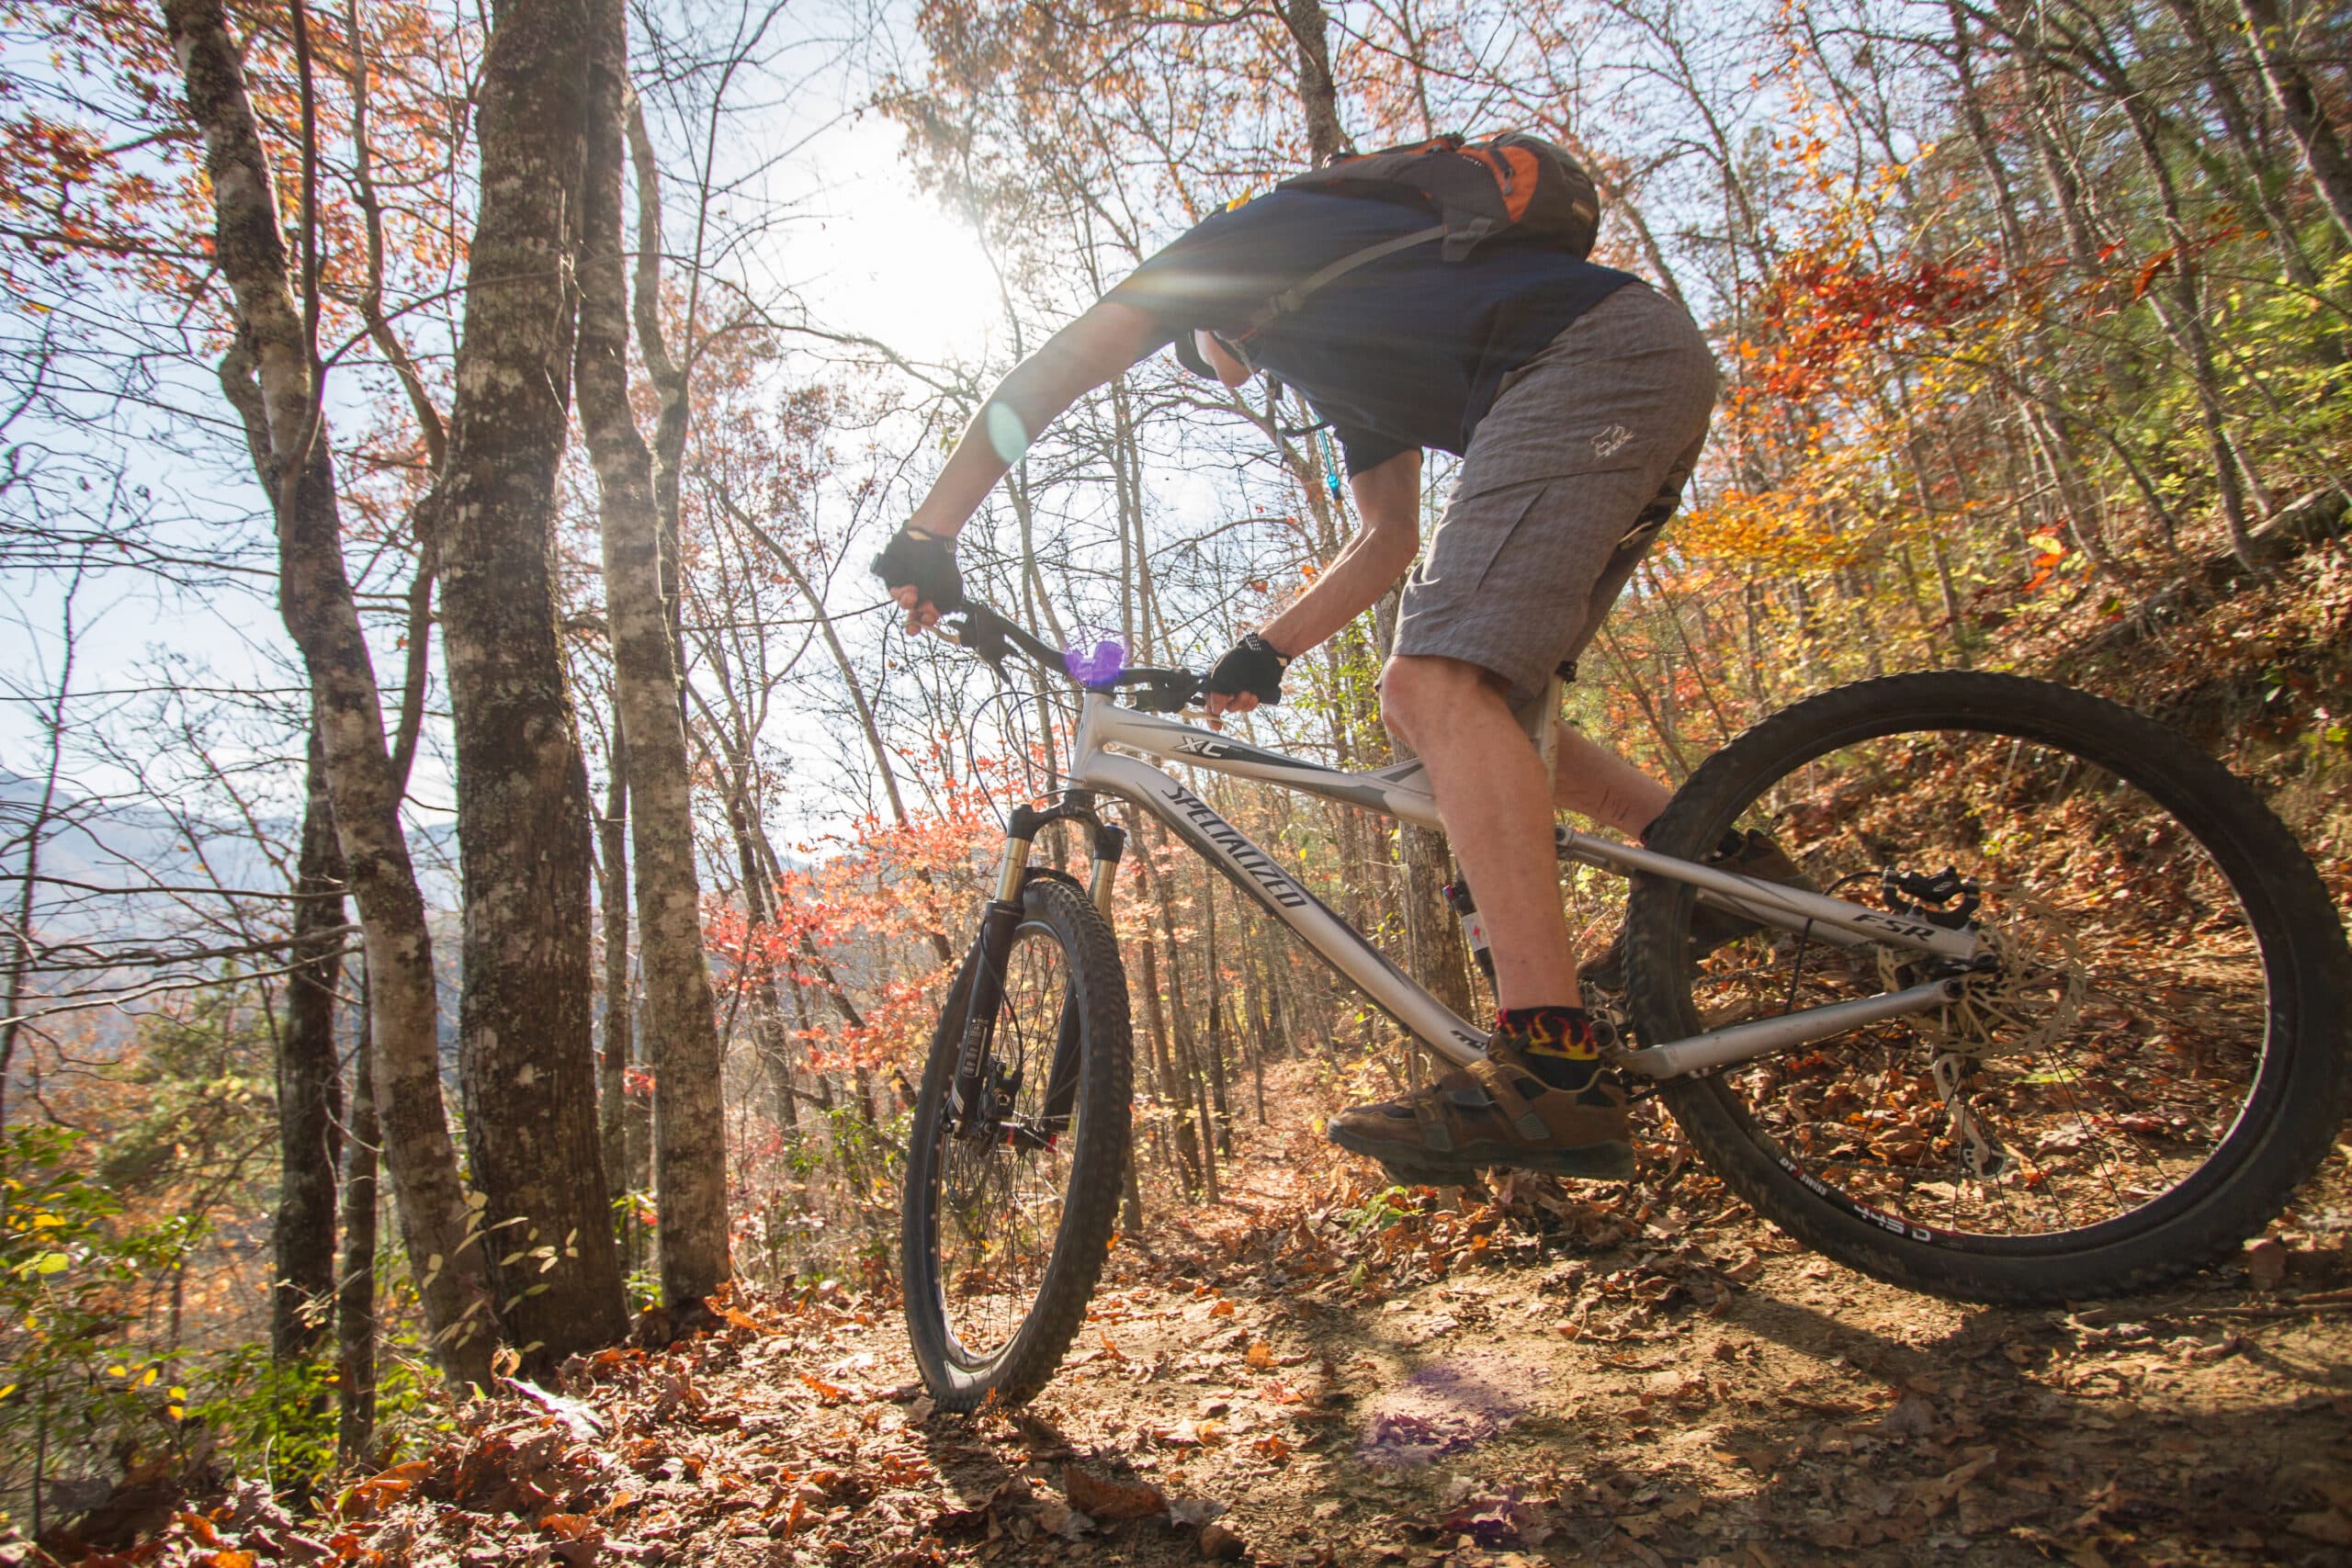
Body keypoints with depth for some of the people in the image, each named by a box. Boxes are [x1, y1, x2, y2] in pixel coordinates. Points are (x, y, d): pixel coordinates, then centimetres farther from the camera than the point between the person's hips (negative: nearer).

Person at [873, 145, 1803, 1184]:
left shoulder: (1243, 240, 14)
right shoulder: (1338, 362, 35)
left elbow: (1049, 375, 5)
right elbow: (1388, 538, 31)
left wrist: (929, 532, 6)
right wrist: (1267, 651, 24)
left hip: (1595, 353, -9)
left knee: (1441, 684, -22)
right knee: (1431, 700, 11)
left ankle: (1553, 1070, -30)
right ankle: (1719, 856, 11)